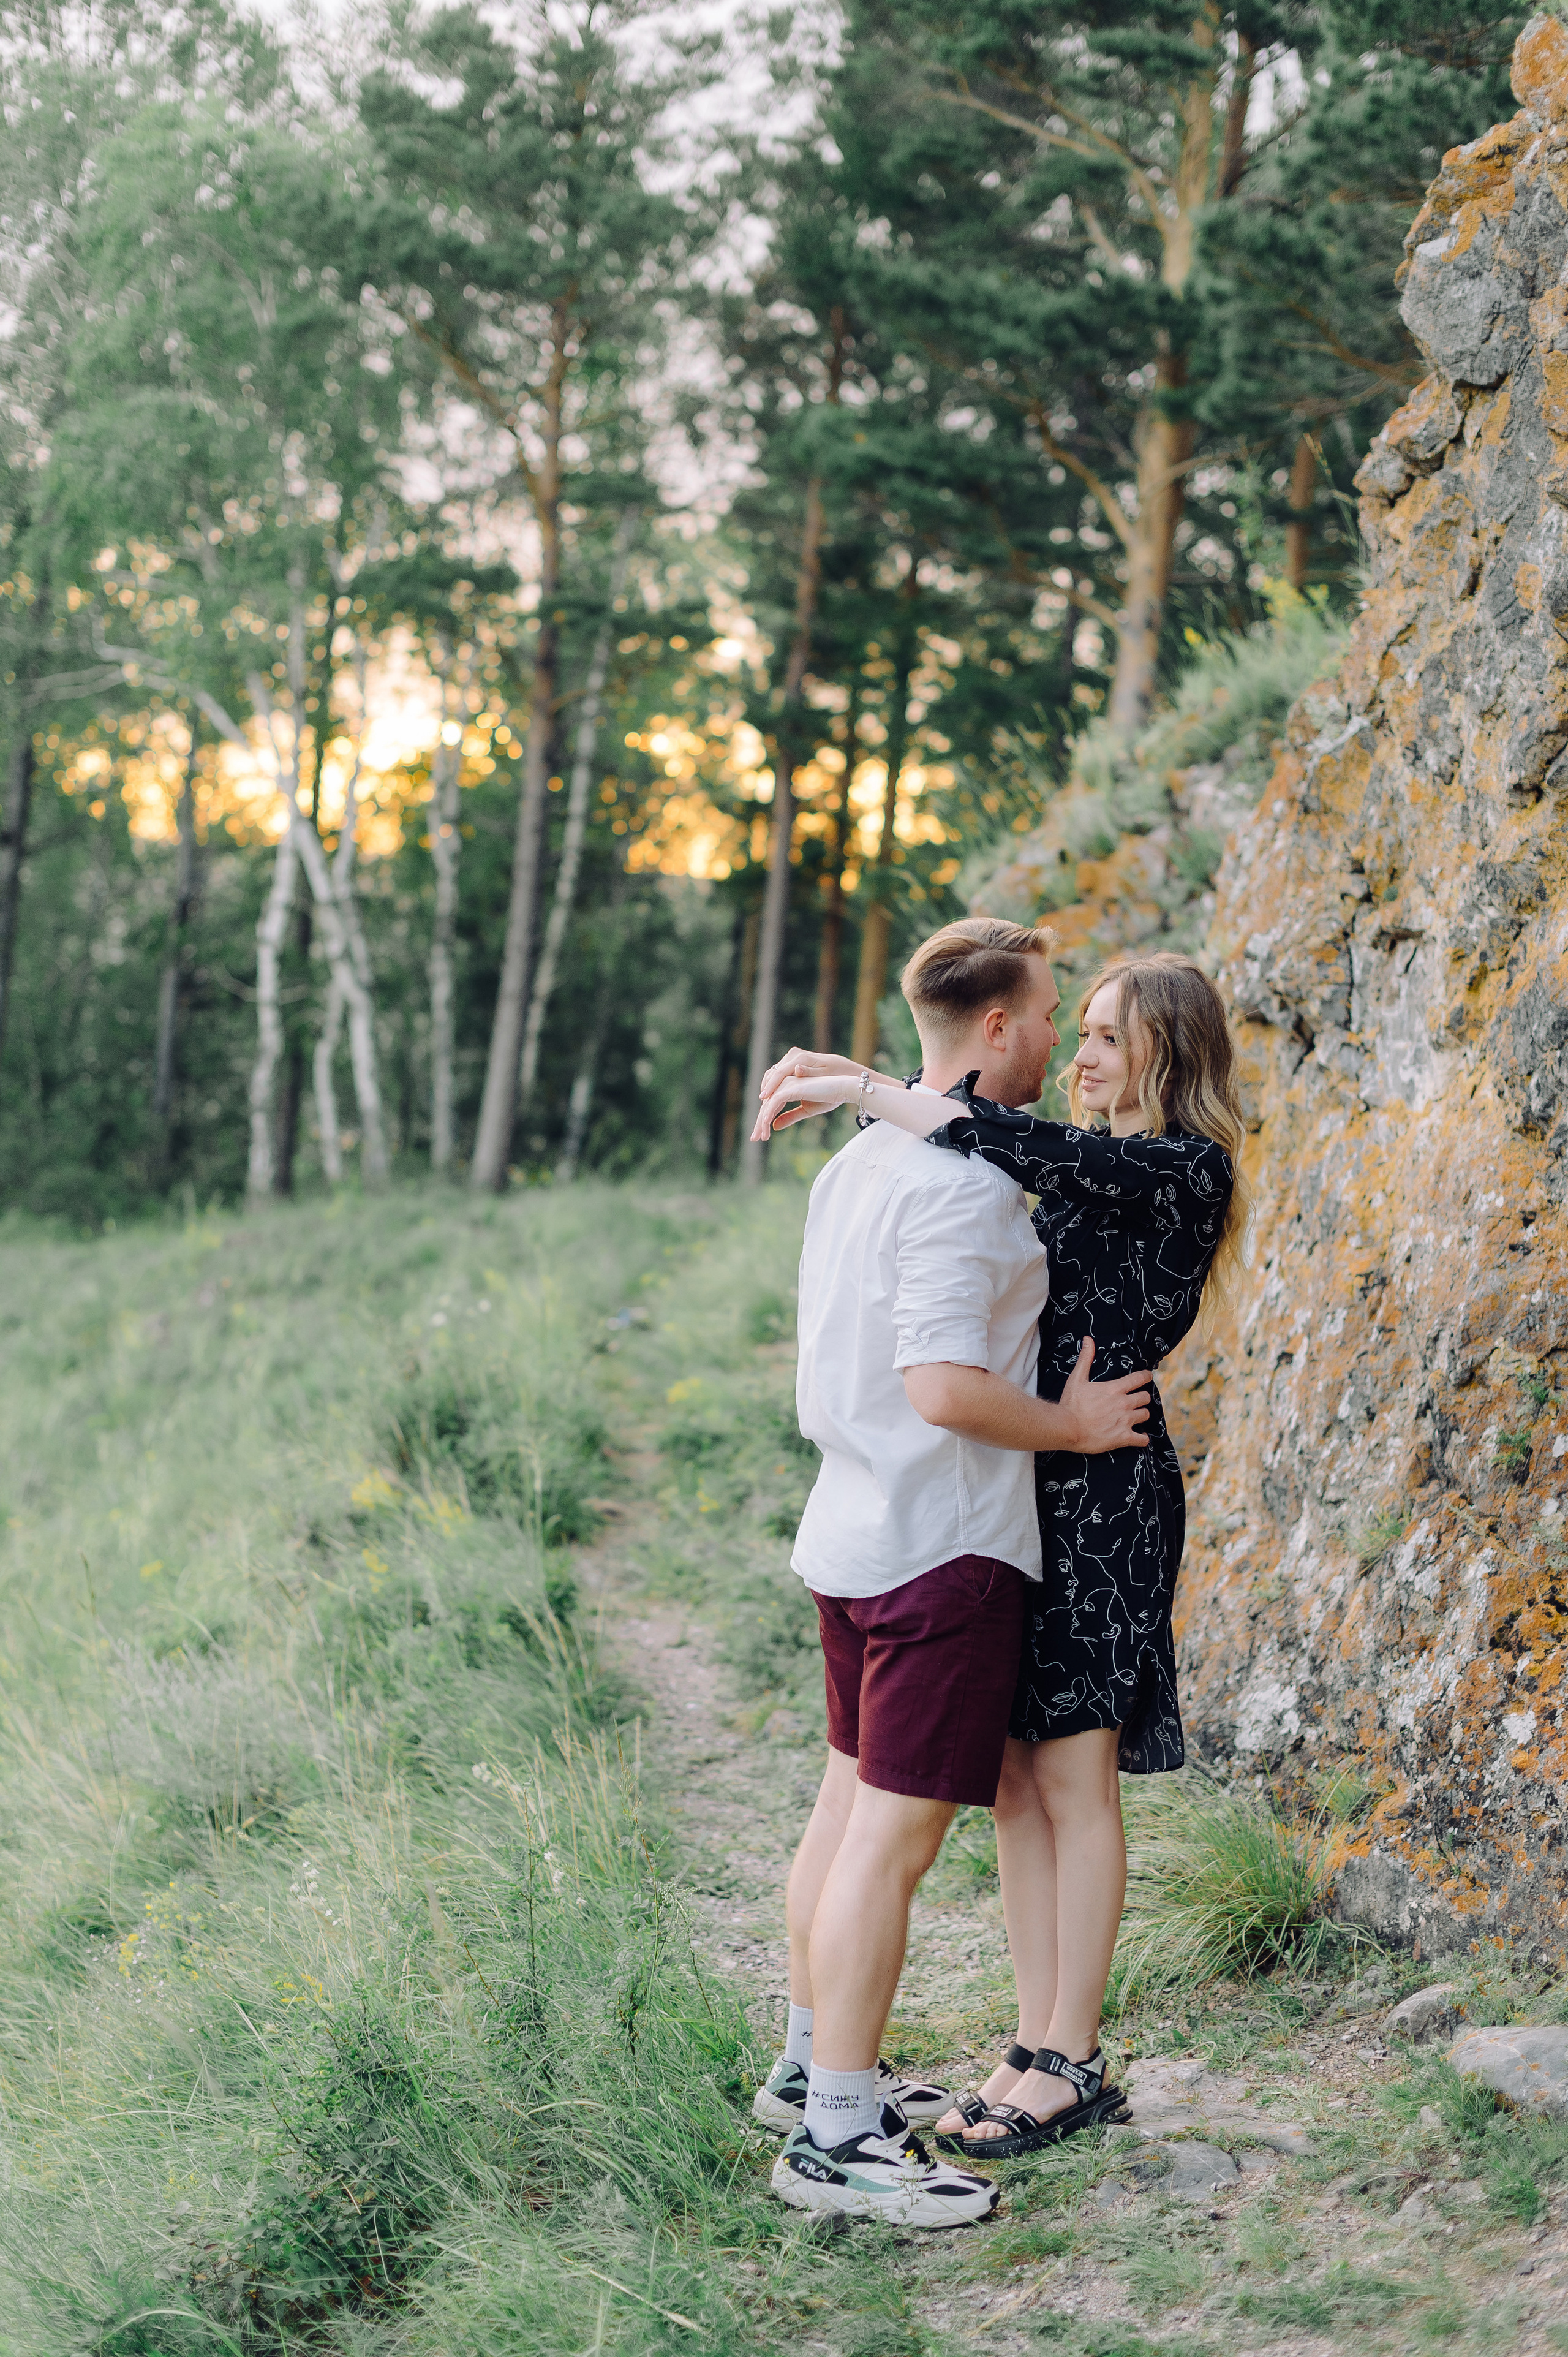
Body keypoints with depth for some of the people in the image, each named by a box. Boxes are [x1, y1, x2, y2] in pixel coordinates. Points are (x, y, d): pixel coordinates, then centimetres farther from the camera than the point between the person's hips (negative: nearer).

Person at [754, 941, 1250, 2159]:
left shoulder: (1188, 1170, -10)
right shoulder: (1089, 1157, 15)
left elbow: (1013, 1144, -24)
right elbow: (967, 1107, 23)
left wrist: (855, 1087, -18)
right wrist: (838, 1073, 4)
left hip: (1104, 1489, -8)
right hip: (1013, 1478, 8)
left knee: (1075, 1783, -1)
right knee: (1015, 1778, 9)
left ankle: (1074, 2063, 9)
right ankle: (1036, 2046, 17)